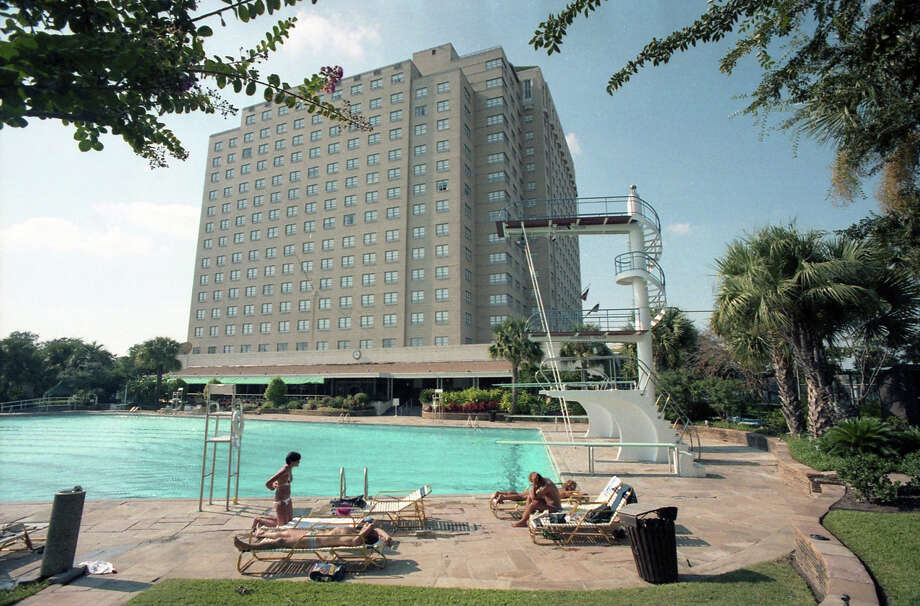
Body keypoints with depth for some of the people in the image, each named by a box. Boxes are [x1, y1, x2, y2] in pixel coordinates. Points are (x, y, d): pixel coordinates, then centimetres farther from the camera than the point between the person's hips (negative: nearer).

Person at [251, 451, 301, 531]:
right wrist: (272, 488, -5)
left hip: (287, 500, 9)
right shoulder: (283, 471, -27)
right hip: (280, 501, -9)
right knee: (283, 524, 5)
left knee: (290, 520, 22)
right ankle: (258, 520, 18)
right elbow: (267, 484, -24)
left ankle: (263, 519, 29)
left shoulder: (289, 469, 2)